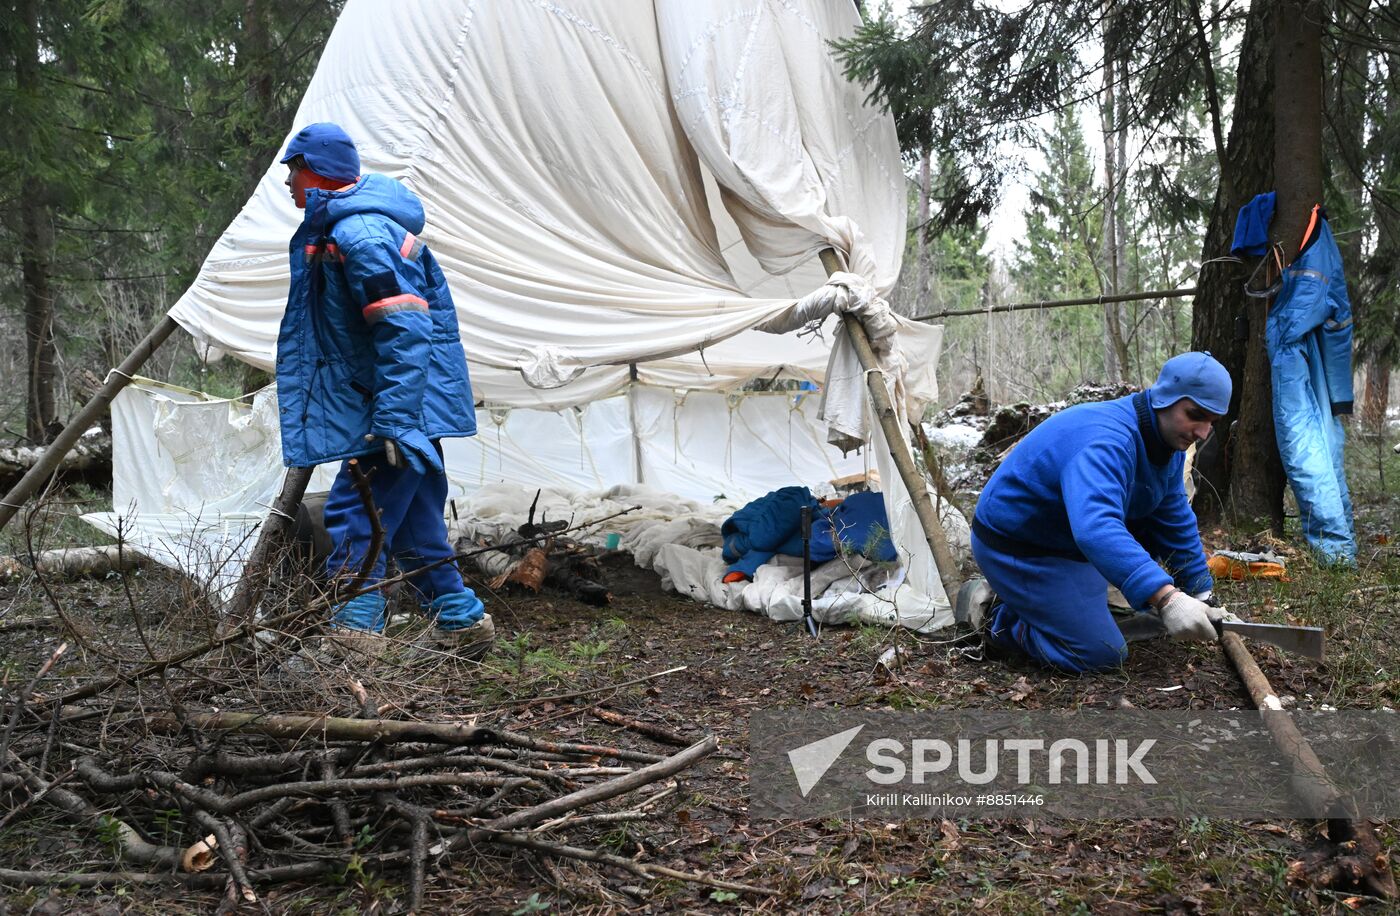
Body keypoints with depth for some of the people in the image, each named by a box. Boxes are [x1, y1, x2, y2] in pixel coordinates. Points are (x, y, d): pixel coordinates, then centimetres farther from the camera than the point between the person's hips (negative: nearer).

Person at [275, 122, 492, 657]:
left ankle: (354, 631, -6)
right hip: (411, 406, 11)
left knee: (354, 514, -10)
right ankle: (460, 619, 25)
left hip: (403, 403, -11)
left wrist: (392, 422, -29)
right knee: (412, 523, 15)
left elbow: (404, 332, -26)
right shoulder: (332, 230, 16)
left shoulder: (360, 235, -19)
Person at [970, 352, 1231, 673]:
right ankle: (999, 624, 3)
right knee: (1101, 655, -12)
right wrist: (1166, 598, -58)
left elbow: (1176, 524, 10)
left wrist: (1200, 595, 11)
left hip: (1069, 541, 10)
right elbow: (1096, 528, -51)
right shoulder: (1107, 441, -35)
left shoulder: (1169, 443, -2)